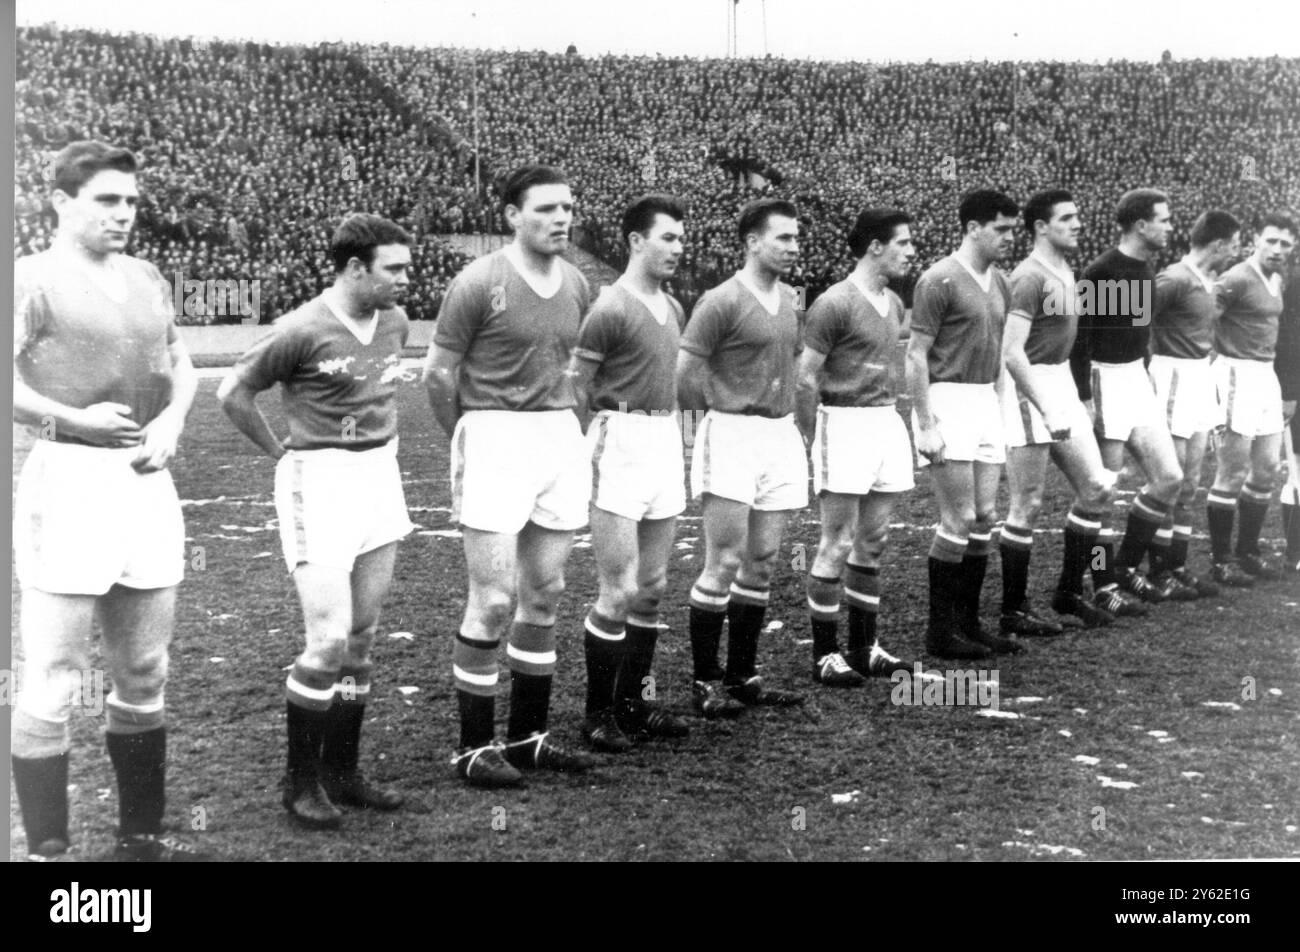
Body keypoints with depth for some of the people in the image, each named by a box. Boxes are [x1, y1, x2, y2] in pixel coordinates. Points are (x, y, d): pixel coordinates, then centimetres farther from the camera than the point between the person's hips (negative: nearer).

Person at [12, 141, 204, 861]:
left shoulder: (146, 278, 14)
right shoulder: (34, 278, -6)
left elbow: (181, 366, 20)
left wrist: (171, 421, 2)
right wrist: (77, 420, -14)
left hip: (147, 482, 7)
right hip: (69, 480, -7)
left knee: (143, 676, 14)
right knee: (52, 683, -3)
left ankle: (140, 834, 26)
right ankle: (46, 848, 7)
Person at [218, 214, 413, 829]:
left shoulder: (395, 322, 6)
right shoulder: (303, 330, -15)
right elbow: (232, 392, -5)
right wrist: (280, 453, 1)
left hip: (380, 477, 7)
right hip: (320, 483, -7)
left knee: (363, 635, 9)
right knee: (329, 639, -10)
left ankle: (342, 771, 20)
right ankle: (300, 782, 6)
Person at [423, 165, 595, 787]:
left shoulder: (577, 285, 9)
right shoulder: (479, 283, -10)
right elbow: (437, 372, -4)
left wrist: (574, 428, 14)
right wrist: (462, 445, 3)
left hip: (561, 439, 7)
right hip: (494, 441, -6)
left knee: (545, 595, 11)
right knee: (493, 603, -5)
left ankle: (528, 735, 24)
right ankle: (473, 747, 8)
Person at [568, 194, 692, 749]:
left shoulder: (674, 309, 13)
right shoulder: (611, 309, -12)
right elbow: (575, 388, -9)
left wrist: (676, 442, 16)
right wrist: (592, 448, -8)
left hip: (666, 445, 8)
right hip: (622, 446, -8)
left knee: (653, 588, 12)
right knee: (620, 592, -5)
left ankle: (634, 705, 23)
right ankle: (597, 715, 7)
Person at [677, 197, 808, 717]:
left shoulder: (789, 298, 13)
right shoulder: (722, 301, -11)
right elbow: (683, 372, -11)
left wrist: (788, 414, 15)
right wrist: (716, 412, 0)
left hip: (780, 435, 7)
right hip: (732, 435, -7)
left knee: (762, 563, 9)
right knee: (725, 563, -5)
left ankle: (743, 676, 19)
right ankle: (706, 682, 4)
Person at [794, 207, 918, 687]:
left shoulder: (894, 303, 13)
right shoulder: (835, 304, -12)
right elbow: (805, 379, -11)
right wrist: (813, 440, -9)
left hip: (887, 421, 8)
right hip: (845, 423, -8)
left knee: (872, 542, 12)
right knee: (838, 545, -2)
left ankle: (864, 648, 22)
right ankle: (825, 655, 7)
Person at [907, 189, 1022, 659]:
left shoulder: (998, 282, 13)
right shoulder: (940, 281, -12)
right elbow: (916, 354, -13)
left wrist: (998, 407, 18)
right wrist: (926, 424, -17)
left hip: (986, 401, 8)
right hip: (948, 401, -8)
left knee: (984, 519, 8)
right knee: (960, 521, -7)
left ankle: (968, 623, 17)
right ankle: (940, 631, 3)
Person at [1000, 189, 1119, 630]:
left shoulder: (1066, 271, 13)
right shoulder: (1029, 277, -16)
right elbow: (1012, 352, -23)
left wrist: (1072, 400, 18)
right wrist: (1046, 411, -24)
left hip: (1061, 385, 9)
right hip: (1030, 390, -9)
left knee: (1096, 489, 10)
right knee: (1027, 506, -3)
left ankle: (1069, 593, 23)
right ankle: (1013, 612, 7)